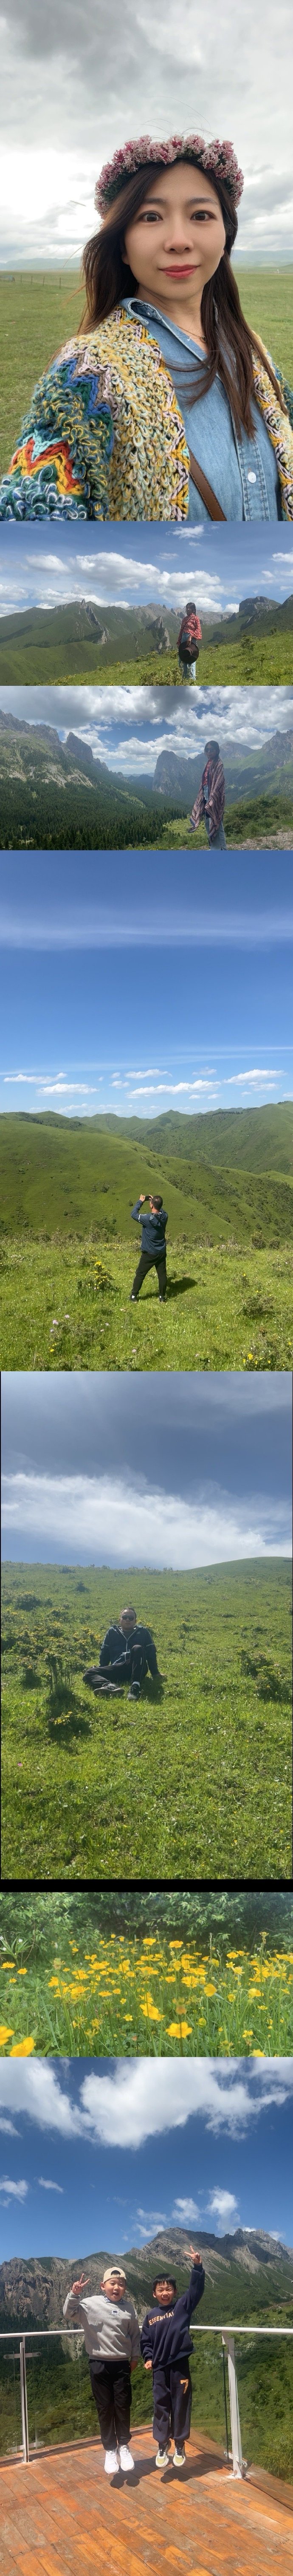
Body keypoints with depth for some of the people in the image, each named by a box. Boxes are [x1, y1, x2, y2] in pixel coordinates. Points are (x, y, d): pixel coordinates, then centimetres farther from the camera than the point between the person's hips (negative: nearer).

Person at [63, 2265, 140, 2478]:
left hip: (122, 2364, 1)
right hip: (100, 2364, -1)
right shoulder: (92, 2304, -7)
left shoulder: (129, 2308, 1)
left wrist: (135, 2357, 10)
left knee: (123, 2407, 5)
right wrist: (74, 2295, -30)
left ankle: (124, 2447, 22)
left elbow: (135, 2335, 10)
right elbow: (70, 2313, -14)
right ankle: (110, 2450, 17)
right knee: (105, 2408, 5)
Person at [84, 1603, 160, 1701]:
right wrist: (101, 1671, 8)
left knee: (138, 1648, -34)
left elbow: (151, 1653, 14)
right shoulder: (112, 1632, 22)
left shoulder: (143, 1633, 19)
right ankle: (110, 1686, -54)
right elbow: (105, 1654, 20)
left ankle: (135, 1687, -51)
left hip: (137, 1669, -2)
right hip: (117, 1670, 2)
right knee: (89, 1673, -21)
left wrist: (155, 1674, 5)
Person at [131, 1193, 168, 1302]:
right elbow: (161, 1210, 17)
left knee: (140, 1275, 8)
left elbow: (134, 1214, -13)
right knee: (162, 1275, 12)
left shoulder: (149, 1219, -25)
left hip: (149, 1254, -5)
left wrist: (140, 1202, -3)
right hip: (162, 1253, 5)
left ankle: (134, 1297, 14)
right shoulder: (164, 1217, -9)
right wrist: (156, 1202, 11)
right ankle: (162, 1298, 19)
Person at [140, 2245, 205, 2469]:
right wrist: (148, 2358, -5)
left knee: (181, 2406, 6)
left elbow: (196, 2289, -14)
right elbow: (146, 2341, 11)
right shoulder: (151, 2315, 3)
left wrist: (198, 2266, -26)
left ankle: (180, 2446, 19)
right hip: (160, 2367, 2)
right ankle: (163, 2445, 18)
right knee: (161, 2407, 6)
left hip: (180, 2365, -2)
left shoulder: (183, 2307, -2)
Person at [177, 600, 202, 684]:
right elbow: (181, 631, 19)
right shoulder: (184, 619, 19)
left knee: (191, 660, -11)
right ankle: (183, 679, 8)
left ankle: (192, 679, -12)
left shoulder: (196, 618, 1)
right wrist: (179, 643, 14)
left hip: (191, 640, -7)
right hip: (183, 639, 7)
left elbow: (198, 630, -6)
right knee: (182, 660, 5)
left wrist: (191, 636, -20)